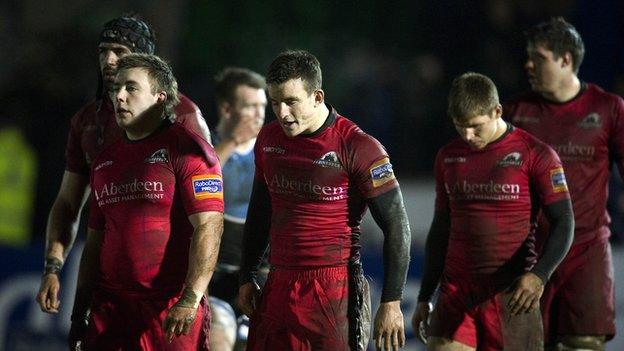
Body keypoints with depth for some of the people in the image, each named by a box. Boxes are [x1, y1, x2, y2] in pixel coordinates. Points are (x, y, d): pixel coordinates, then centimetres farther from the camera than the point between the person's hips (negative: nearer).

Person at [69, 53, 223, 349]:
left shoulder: (186, 150, -5)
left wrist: (190, 300, -22)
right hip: (109, 306, 6)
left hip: (172, 308, -6)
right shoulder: (106, 160, 17)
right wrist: (79, 313, 17)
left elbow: (208, 227, -13)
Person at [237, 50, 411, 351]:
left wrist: (391, 303, -11)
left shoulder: (357, 147, -10)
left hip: (334, 291, -6)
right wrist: (247, 277, 20)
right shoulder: (269, 139, 9)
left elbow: (397, 227, -8)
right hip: (278, 289, 6)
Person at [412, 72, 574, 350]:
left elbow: (563, 223, -7)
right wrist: (424, 297, 18)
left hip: (510, 296, -4)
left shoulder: (535, 155, -3)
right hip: (455, 294, 4)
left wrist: (539, 275, -24)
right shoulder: (448, 157, 12)